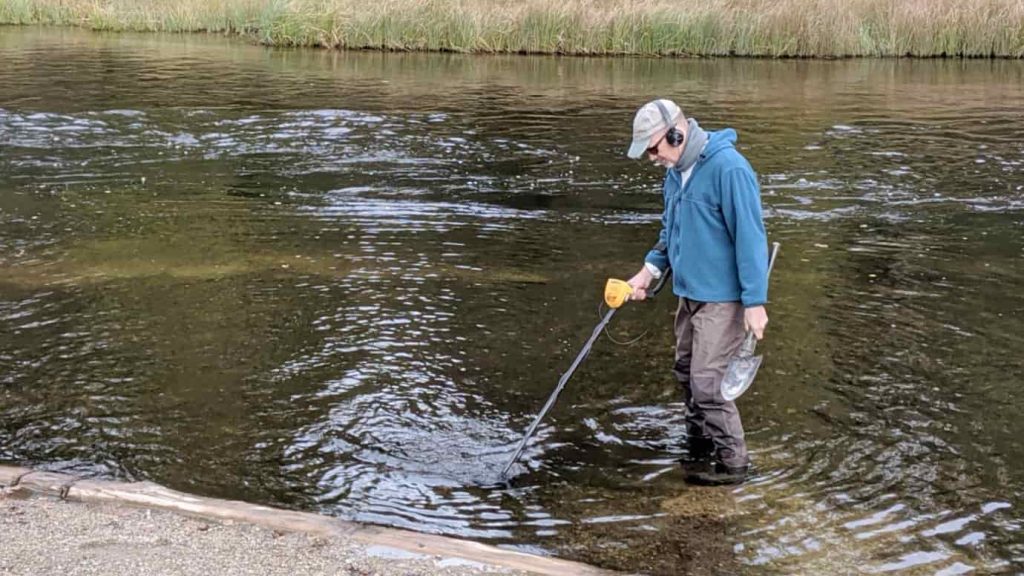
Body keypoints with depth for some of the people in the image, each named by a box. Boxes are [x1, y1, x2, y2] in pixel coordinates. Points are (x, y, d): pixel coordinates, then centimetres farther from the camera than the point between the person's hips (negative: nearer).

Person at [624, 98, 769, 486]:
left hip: (722, 298, -9)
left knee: (707, 381, -8)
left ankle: (732, 463, 7)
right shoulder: (677, 172, 8)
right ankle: (700, 449, 33)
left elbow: (750, 236, -22)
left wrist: (755, 301, -22)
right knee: (687, 373, 17)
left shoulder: (728, 168, -21)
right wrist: (650, 269, 8)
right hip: (690, 292, 9)